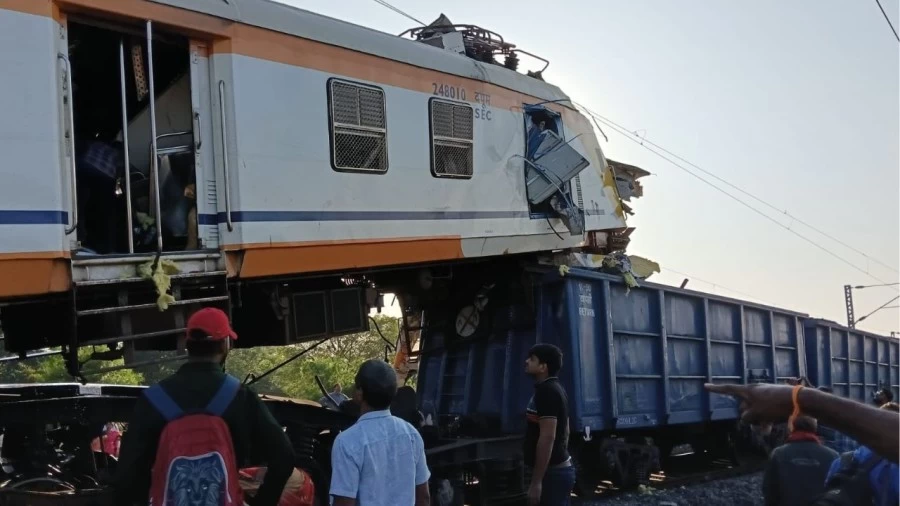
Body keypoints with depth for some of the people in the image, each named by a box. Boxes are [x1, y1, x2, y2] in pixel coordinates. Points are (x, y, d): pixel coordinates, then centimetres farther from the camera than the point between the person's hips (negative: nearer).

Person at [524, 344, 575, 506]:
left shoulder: (546, 391, -16)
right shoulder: (555, 389, 16)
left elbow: (547, 437, -23)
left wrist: (536, 481, -24)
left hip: (552, 472, -11)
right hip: (560, 468, 11)